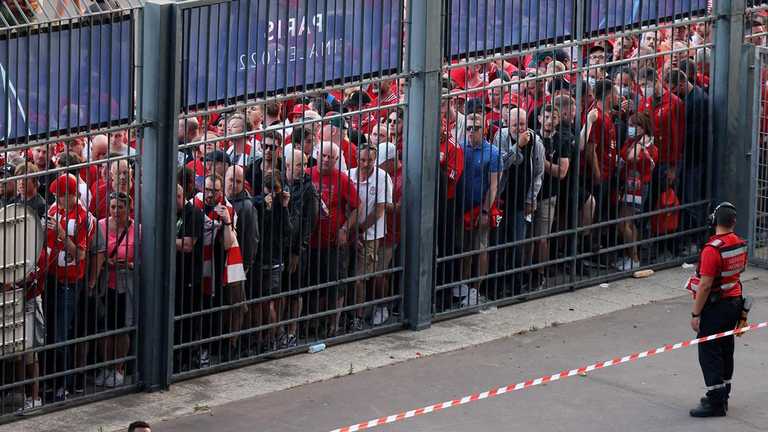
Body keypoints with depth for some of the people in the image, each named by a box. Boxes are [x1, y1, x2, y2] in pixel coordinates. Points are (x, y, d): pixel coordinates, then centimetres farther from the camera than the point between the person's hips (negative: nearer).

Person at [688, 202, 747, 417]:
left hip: (715, 307, -8)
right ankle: (722, 397, 27)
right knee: (726, 350, 17)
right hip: (734, 301, 8)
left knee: (709, 353, -3)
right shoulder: (740, 245, 2)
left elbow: (705, 286, -24)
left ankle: (716, 402, -3)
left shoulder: (712, 250, -24)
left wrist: (695, 314, -17)